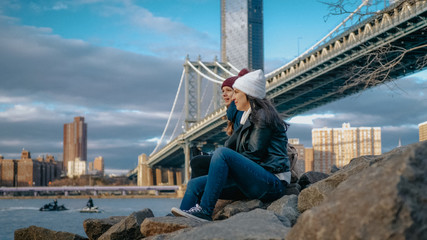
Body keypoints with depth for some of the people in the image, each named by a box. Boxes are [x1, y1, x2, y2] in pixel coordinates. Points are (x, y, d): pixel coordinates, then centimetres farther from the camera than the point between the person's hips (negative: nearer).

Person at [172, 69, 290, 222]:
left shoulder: (263, 116, -5)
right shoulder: (249, 118, 24)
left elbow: (255, 156, -13)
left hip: (272, 183, -9)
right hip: (251, 184, 9)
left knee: (222, 153, -28)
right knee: (195, 185, -3)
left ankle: (204, 211, -31)